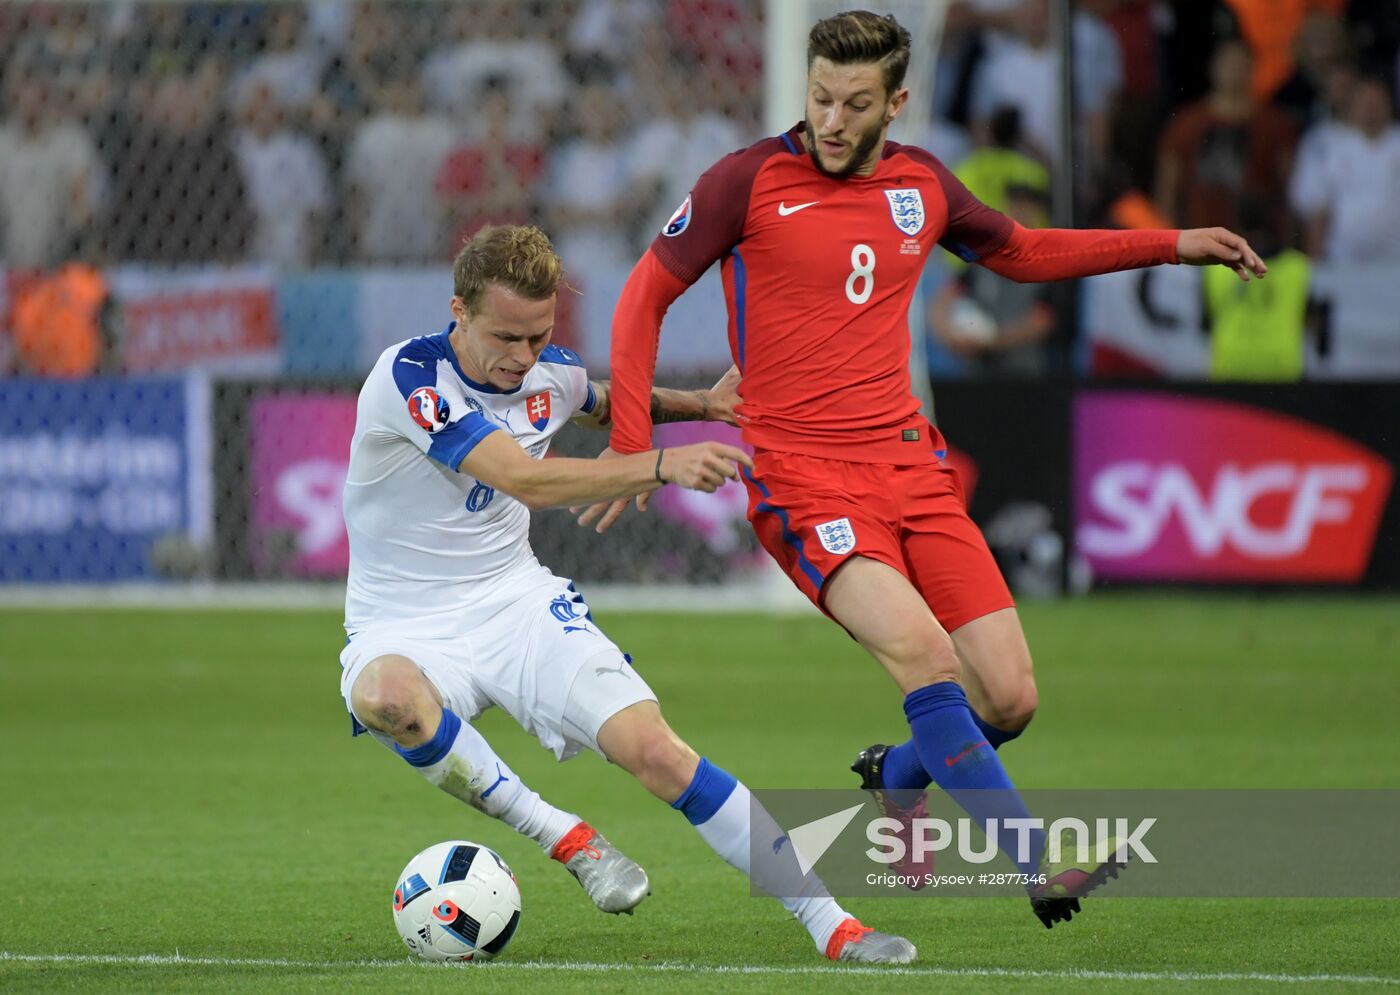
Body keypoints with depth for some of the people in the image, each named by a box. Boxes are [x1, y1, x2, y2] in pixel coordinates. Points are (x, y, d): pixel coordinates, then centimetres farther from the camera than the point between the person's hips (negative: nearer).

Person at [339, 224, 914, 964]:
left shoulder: (549, 375, 1)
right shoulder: (409, 377, -20)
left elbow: (609, 405, 29)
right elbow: (527, 480, -31)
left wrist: (699, 404, 10)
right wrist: (663, 466, -38)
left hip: (517, 600, 4)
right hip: (404, 629, -4)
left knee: (653, 748, -18)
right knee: (385, 699, -41)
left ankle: (832, 925, -14)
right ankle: (564, 838, -21)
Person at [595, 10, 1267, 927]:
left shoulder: (921, 184, 10)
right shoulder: (749, 181, -5)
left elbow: (1022, 252, 28)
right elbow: (648, 294, 3)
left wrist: (1175, 246, 24)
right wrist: (631, 441, -5)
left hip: (910, 463, 5)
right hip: (803, 474, -5)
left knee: (1010, 699, -4)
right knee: (922, 650, -28)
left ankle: (897, 779, 29)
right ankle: (1039, 869, -28)